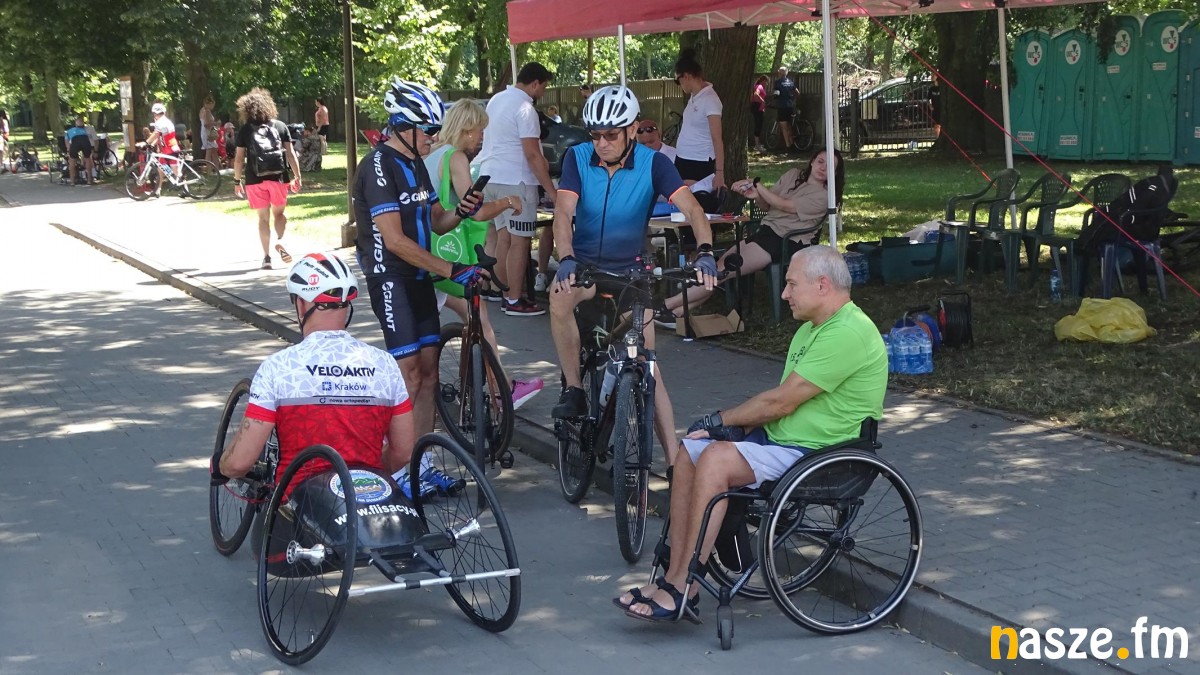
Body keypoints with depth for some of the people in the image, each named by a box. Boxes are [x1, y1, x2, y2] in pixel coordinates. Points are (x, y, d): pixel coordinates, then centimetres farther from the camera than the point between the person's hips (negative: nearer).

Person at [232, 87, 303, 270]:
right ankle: (280, 241, -12)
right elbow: (290, 153, 2)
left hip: (255, 179, -1)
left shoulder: (245, 130, 3)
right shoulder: (280, 126, 6)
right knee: (279, 213, 15)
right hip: (277, 177, 1)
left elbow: (239, 158, 0)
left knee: (263, 218, 8)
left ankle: (267, 257, 3)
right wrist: (297, 176, 6)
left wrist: (237, 181, 7)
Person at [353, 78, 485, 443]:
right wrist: (451, 269, -22)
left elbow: (436, 222, 16)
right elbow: (396, 240, -22)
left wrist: (461, 211, -7)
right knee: (410, 377, -13)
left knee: (429, 373, 7)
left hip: (419, 276, 9)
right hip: (390, 278, -9)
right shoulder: (379, 166, -16)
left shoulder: (416, 164, 12)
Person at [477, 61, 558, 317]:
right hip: (515, 181, -9)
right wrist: (551, 190, -17)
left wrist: (541, 162, 23)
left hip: (490, 176, 9)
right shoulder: (525, 109, -16)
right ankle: (514, 301, -3)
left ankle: (504, 293, 20)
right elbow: (532, 154, -20)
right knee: (520, 241, -4)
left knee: (503, 236, 14)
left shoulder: (497, 99, 12)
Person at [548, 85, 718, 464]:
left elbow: (692, 209, -24)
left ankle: (675, 459, 0)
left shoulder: (652, 164, -14)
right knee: (560, 297, -36)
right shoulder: (578, 159, -11)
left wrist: (705, 253, -43)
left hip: (630, 271, 0)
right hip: (585, 265, 0)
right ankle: (573, 389, -20)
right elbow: (564, 213, -22)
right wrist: (566, 259, -41)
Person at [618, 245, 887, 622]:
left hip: (820, 453, -10)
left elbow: (782, 402, -19)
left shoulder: (847, 333, -19)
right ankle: (674, 576, -7)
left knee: (716, 460, -26)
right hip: (780, 436, 11)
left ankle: (682, 589, -21)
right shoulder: (812, 329, 16)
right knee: (690, 451, -5)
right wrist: (736, 426, -2)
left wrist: (722, 420, -7)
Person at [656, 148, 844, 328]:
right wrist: (756, 196, -5)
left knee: (725, 269, -18)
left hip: (787, 242, -7)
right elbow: (767, 205, 18)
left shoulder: (823, 195, -6)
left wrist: (756, 185, -11)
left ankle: (669, 305, -17)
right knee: (720, 263, -14)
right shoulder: (792, 175, 16)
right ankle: (680, 311, -20)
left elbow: (785, 205, -13)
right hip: (766, 231, 7)